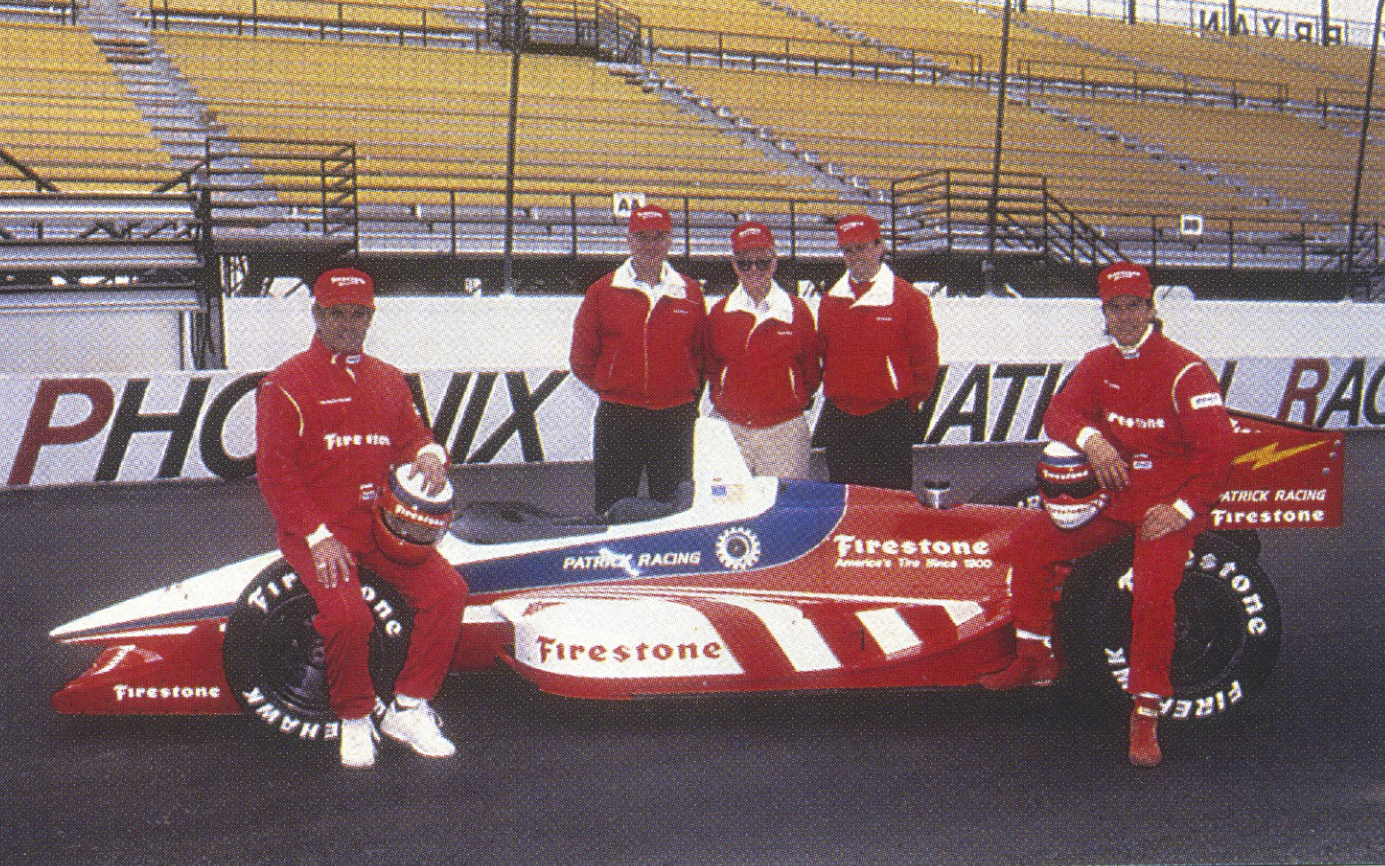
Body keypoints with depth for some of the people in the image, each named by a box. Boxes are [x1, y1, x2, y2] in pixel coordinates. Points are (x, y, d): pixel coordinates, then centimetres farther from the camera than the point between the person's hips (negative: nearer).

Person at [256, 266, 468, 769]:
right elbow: (274, 472, -7)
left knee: (447, 590, -15)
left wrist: (429, 454, -7)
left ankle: (408, 710, 0)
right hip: (315, 527, -5)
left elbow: (412, 434, 21)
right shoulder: (286, 384, -1)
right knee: (347, 615, -30)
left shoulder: (387, 380, 18)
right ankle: (355, 722, -3)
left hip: (381, 520, 5)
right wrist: (318, 536, -18)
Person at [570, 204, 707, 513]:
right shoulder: (602, 291, 4)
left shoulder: (691, 293, 8)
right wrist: (608, 386, 2)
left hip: (675, 418, 1)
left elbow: (702, 352, 14)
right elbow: (581, 358, 7)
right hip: (617, 416, -1)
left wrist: (688, 391, 3)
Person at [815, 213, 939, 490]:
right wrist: (835, 398, 11)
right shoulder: (830, 300, 9)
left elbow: (925, 359, -2)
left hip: (889, 420, -4)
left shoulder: (909, 299, -4)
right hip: (838, 420, 4)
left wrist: (909, 403, 0)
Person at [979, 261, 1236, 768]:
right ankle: (1035, 660, 10)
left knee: (1152, 594, -27)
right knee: (1030, 539, -3)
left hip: (1171, 504, -6)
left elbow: (1218, 449, -15)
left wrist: (1183, 508, -20)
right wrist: (1091, 438, -24)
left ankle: (1146, 715, -12)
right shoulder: (1098, 365, 7)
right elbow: (1058, 412, -2)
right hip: (1114, 497, 6)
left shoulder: (1185, 371, -12)